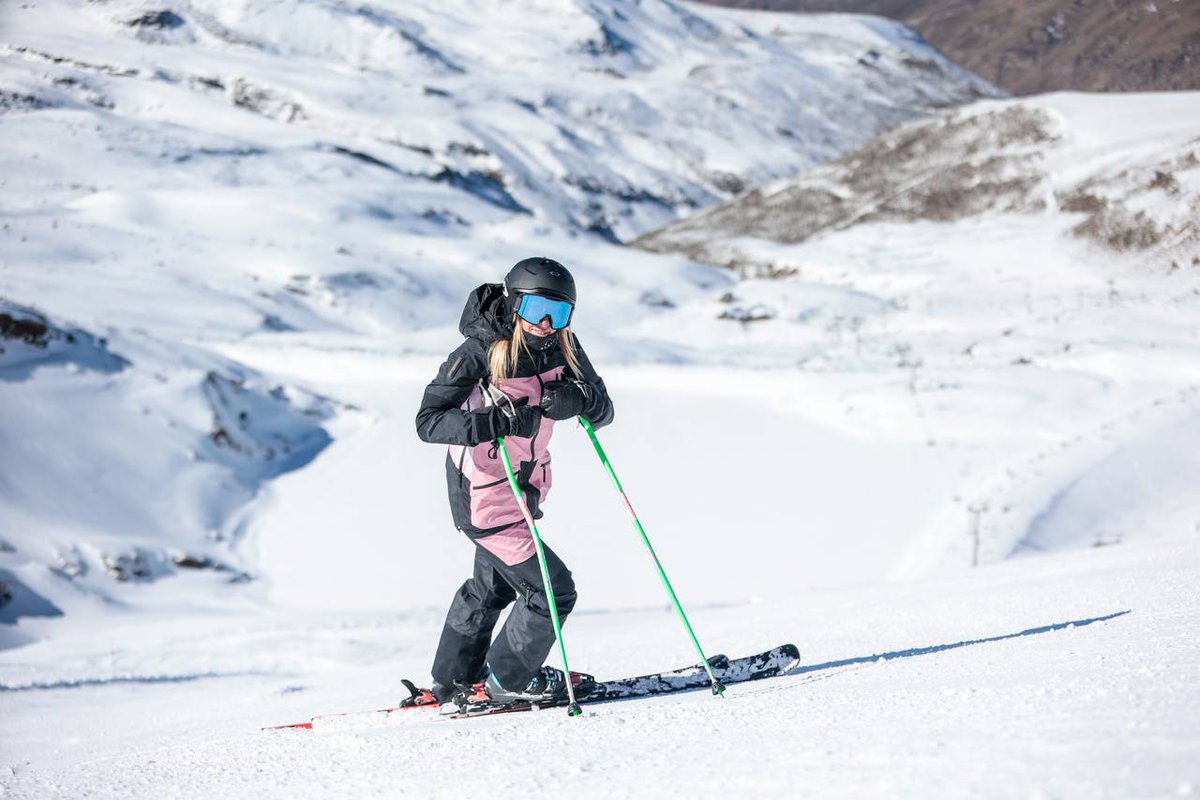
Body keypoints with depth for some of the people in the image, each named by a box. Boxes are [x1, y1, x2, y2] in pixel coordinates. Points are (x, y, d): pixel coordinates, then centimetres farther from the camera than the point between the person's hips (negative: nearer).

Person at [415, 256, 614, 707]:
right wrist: (491, 423, -39)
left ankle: (453, 681, 46)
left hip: (524, 489, 8)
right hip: (486, 498, -8)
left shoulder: (562, 348, -7)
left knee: (494, 586, 26)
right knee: (553, 590, -6)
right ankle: (507, 681, 16)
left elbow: (603, 412, -6)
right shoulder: (479, 353, -24)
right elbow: (427, 421, -25)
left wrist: (578, 400, -29)